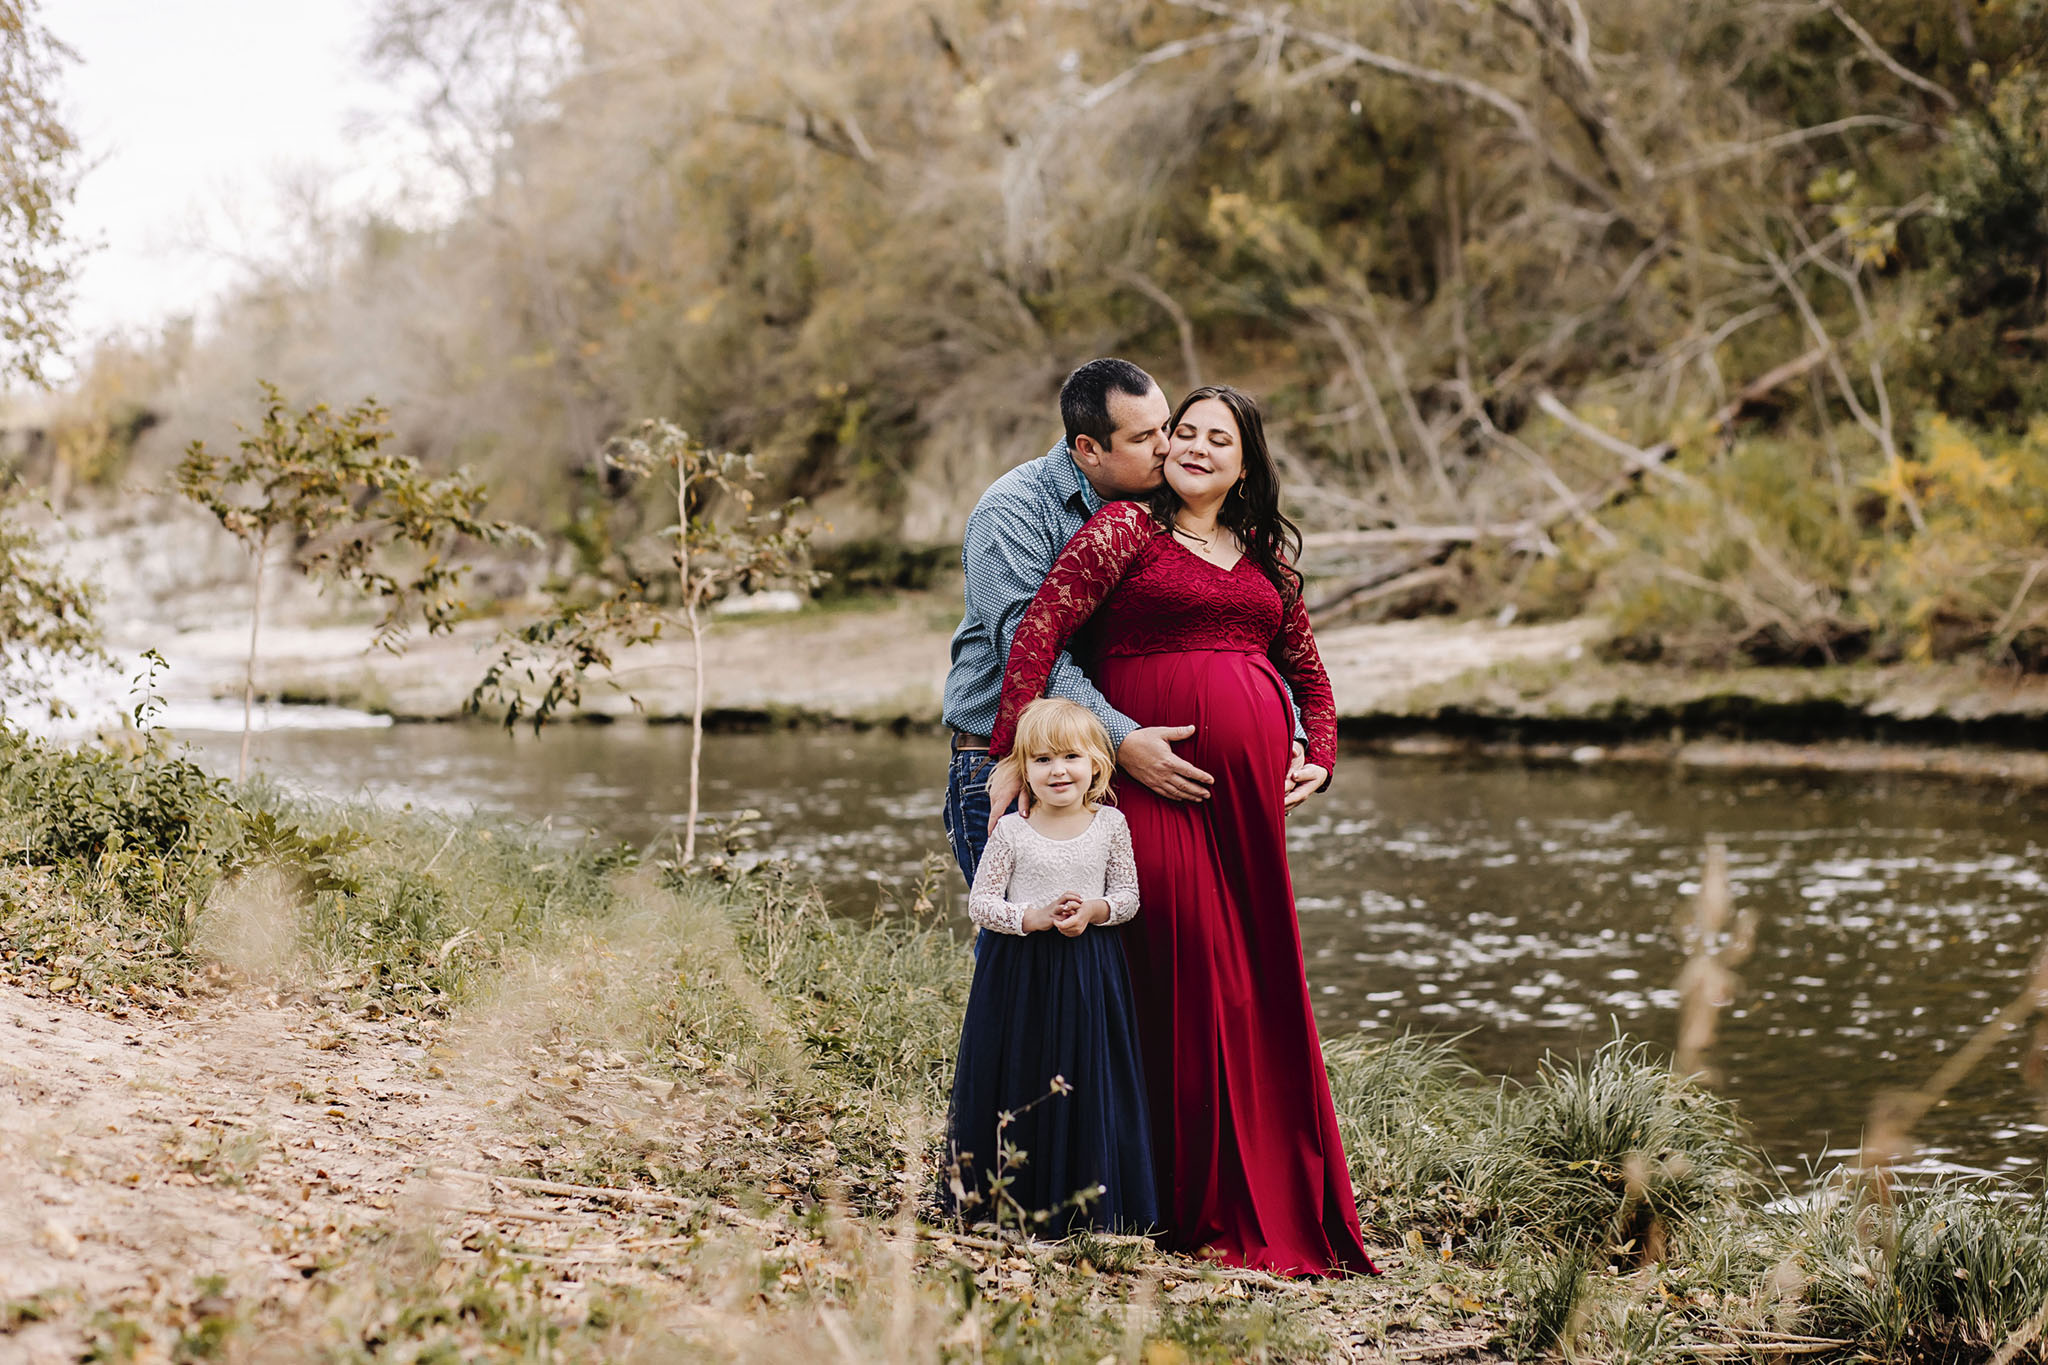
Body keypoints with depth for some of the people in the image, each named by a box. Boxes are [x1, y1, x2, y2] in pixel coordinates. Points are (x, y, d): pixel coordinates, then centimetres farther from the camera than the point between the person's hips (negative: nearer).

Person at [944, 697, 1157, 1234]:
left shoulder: (1110, 824, 1)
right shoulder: (1012, 831, -3)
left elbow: (1128, 896, 6)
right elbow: (980, 903, -2)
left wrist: (1093, 910, -14)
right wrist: (1036, 916, -16)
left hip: (1089, 975, 1)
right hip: (1019, 972, -1)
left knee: (1087, 1084, 3)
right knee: (1018, 1085, 2)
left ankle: (1086, 1205, 14)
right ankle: (1009, 1203, 14)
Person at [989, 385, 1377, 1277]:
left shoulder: (1268, 556, 18)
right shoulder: (1127, 529, 1)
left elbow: (1306, 668, 29)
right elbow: (1041, 627, -8)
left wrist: (1321, 755, 13)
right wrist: (1012, 750, -16)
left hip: (1252, 785, 5)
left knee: (1261, 983, 6)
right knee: (1185, 975, -8)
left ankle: (1278, 1202, 15)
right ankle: (1195, 1211, 0)